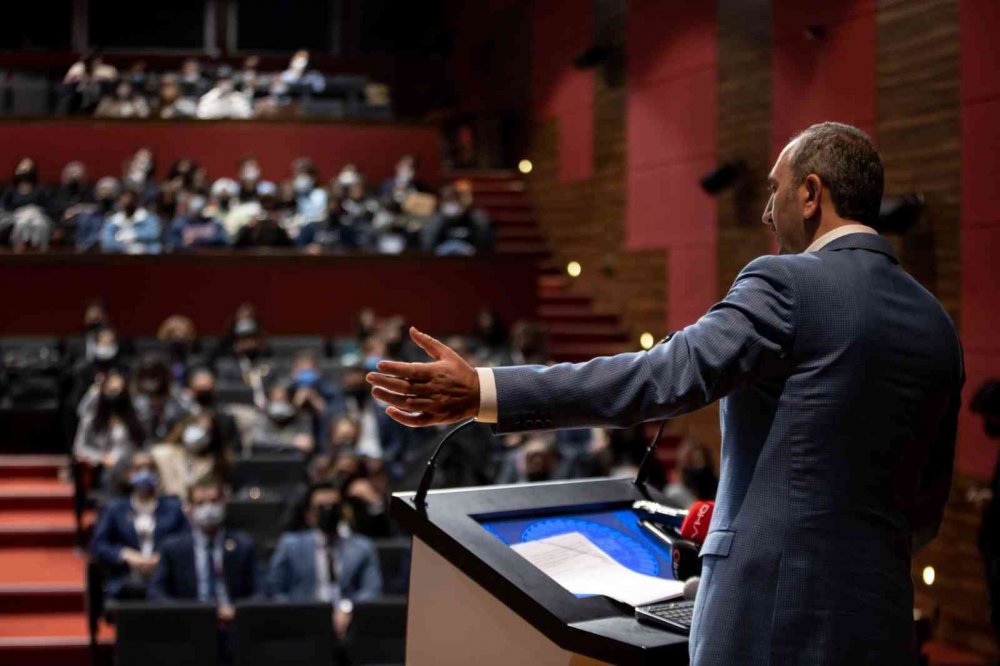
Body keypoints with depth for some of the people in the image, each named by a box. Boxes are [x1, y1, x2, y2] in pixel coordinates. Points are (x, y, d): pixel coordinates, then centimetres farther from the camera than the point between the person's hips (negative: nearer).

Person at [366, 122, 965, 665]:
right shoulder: (937, 327, 10)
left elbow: (664, 377, -21)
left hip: (770, 613, -7)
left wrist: (481, 393, -23)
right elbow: (927, 508, 15)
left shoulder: (786, 285, -10)